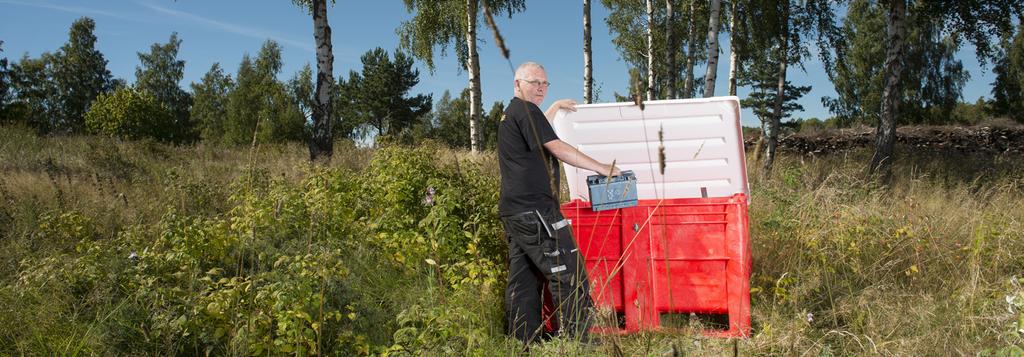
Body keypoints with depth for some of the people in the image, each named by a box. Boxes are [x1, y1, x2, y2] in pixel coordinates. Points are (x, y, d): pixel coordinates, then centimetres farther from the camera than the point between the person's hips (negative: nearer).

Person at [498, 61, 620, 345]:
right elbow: (558, 149, -16)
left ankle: (522, 344, 13)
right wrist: (602, 168, -12)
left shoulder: (510, 115, 21)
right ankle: (579, 341, -8)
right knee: (570, 277, -9)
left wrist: (556, 107, 46)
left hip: (514, 212, 10)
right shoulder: (525, 111, -9)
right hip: (534, 210, -10)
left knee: (523, 282, 10)